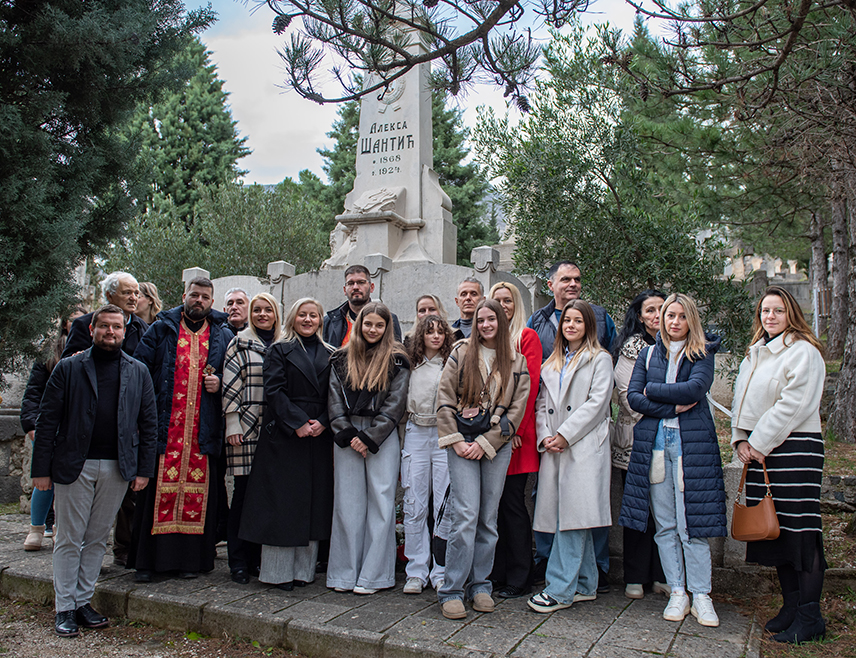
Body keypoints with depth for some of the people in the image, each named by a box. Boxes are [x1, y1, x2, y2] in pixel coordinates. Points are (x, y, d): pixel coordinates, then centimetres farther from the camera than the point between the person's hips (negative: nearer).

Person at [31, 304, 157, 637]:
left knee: (98, 538, 11)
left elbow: (149, 422, 7)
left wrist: (144, 469, 2)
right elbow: (47, 420, 0)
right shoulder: (68, 368, 1)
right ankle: (64, 608, 17)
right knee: (70, 539, 5)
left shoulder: (138, 372, 7)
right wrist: (41, 469, -5)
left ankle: (83, 601, 24)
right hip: (74, 466, -2)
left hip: (118, 468, 2)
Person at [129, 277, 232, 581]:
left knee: (198, 490, 1)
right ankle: (148, 559, 7)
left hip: (203, 430, 1)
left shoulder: (223, 336, 12)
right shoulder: (162, 330, 9)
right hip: (166, 427, -1)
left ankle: (189, 557, 11)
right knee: (161, 488, -2)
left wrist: (219, 384, -3)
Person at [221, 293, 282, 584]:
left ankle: (257, 557, 17)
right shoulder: (239, 343, 5)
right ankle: (239, 561, 9)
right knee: (244, 492, -1)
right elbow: (230, 385, 0)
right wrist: (232, 424, -7)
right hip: (246, 428, -3)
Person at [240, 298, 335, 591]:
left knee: (314, 500, 5)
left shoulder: (329, 355, 13)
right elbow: (274, 391, -7)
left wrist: (323, 422, -9)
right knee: (282, 500, -2)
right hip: (283, 435, -3)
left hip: (319, 436, 3)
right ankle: (279, 571, 8)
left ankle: (304, 569, 14)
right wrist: (299, 422, -15)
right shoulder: (279, 350, 4)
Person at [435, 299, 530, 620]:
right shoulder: (461, 353, 6)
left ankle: (480, 585, 20)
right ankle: (451, 590, 0)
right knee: (466, 516, -9)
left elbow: (516, 409, 1)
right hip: (461, 443, -2)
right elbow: (444, 398, 2)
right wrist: (456, 441, -6)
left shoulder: (517, 362, 7)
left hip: (496, 446, 2)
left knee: (488, 518, 7)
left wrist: (485, 443, -6)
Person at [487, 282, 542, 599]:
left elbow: (529, 385, -7)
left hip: (514, 434, -5)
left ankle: (518, 579, 8)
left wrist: (515, 428, -14)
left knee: (512, 501, -2)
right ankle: (496, 572, 18)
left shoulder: (527, 337, 1)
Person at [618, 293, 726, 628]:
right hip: (654, 442, 3)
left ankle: (701, 595, 7)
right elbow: (633, 397, 3)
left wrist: (652, 390, -5)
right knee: (665, 524, 5)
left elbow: (694, 389, -13)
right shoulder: (648, 354, 14)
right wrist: (674, 406, -8)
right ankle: (677, 592, 15)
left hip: (692, 442, -3)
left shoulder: (702, 354, 6)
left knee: (692, 522, -4)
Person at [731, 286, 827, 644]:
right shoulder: (754, 355, 18)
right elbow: (742, 399, 18)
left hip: (795, 448, -7)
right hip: (758, 450, 8)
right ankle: (791, 605, 21)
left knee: (800, 530, -6)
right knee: (774, 529, 10)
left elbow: (793, 405, -14)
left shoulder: (803, 352, -6)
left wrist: (759, 443, -12)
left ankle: (809, 617, 1)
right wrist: (741, 439, 3)